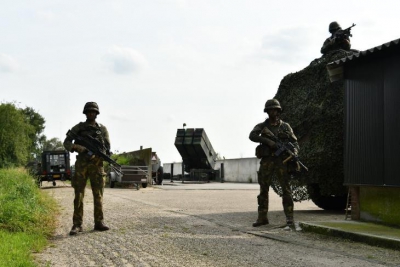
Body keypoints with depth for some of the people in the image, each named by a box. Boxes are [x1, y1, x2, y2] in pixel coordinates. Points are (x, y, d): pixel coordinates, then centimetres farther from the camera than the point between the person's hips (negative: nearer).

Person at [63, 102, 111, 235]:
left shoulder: (102, 129, 10)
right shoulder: (78, 128, 7)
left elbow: (107, 147, 6)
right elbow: (66, 143, 1)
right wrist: (76, 146, -20)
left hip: (97, 164, 1)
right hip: (81, 164, -1)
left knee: (98, 195, 2)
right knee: (79, 195, -4)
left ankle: (99, 222, 8)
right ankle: (77, 224, -3)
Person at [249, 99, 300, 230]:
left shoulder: (285, 126, 10)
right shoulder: (262, 126, 8)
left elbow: (295, 142, 9)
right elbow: (252, 136, -9)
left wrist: (295, 151, -13)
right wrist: (267, 140, -21)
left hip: (281, 161, -1)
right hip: (266, 161, 1)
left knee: (286, 189, -8)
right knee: (263, 189, 7)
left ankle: (290, 220, -9)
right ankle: (262, 217, 19)